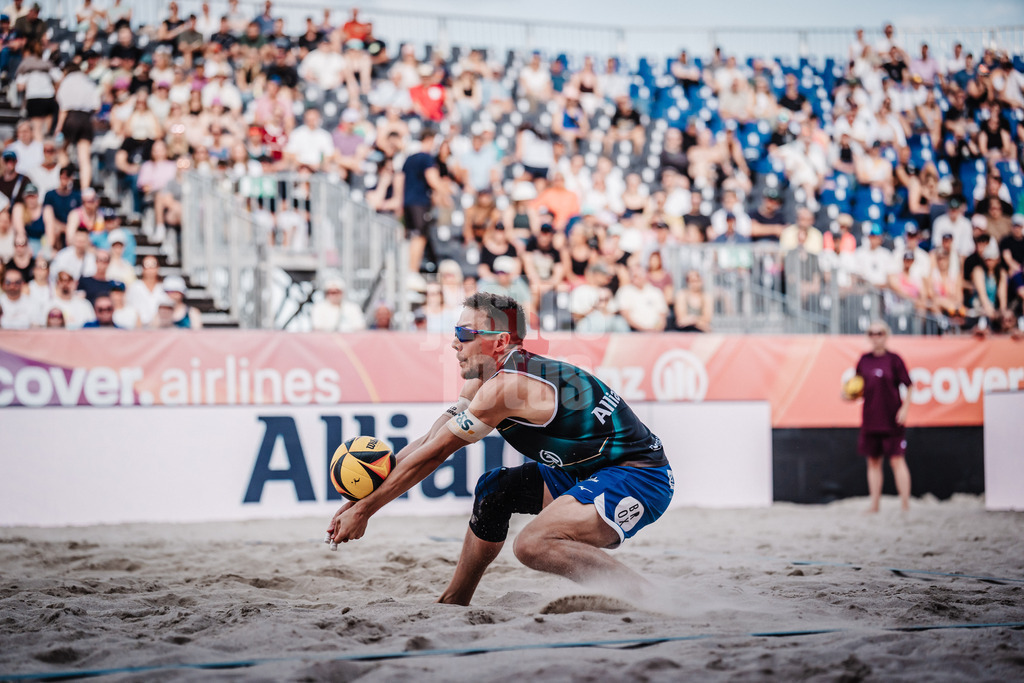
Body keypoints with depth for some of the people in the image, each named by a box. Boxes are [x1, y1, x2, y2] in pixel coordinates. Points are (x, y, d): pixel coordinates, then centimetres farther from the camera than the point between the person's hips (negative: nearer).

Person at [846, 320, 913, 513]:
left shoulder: (893, 359, -4)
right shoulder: (864, 360, 9)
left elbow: (909, 386, -2)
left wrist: (904, 408, -11)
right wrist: (850, 395, -2)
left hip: (891, 420, -5)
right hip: (870, 420, 5)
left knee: (897, 460, -5)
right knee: (873, 462, 8)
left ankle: (905, 503, -3)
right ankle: (874, 504, 13)